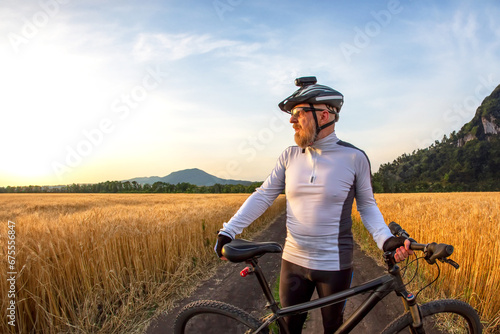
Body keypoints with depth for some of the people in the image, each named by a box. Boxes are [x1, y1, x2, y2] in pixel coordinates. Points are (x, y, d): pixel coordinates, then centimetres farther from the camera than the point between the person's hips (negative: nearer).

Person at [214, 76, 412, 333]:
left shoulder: (354, 158, -9)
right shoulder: (290, 156, -1)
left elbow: (367, 206, 0)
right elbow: (263, 196, 0)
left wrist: (386, 240, -17)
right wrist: (228, 231, -8)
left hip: (334, 265, -2)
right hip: (293, 262, 3)